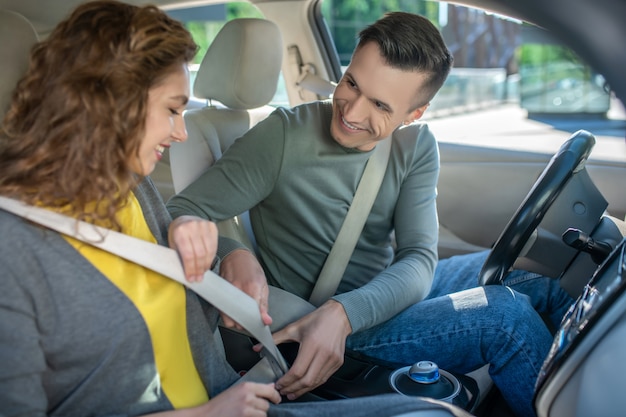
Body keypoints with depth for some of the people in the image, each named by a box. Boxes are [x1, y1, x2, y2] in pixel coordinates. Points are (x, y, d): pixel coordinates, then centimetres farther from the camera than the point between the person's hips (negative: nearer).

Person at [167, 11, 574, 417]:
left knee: (538, 277, 9)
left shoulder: (416, 146, -5)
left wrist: (343, 312, -32)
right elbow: (182, 212, -20)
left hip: (390, 293, 6)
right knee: (506, 315, -20)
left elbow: (418, 259, -14)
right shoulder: (285, 135, -20)